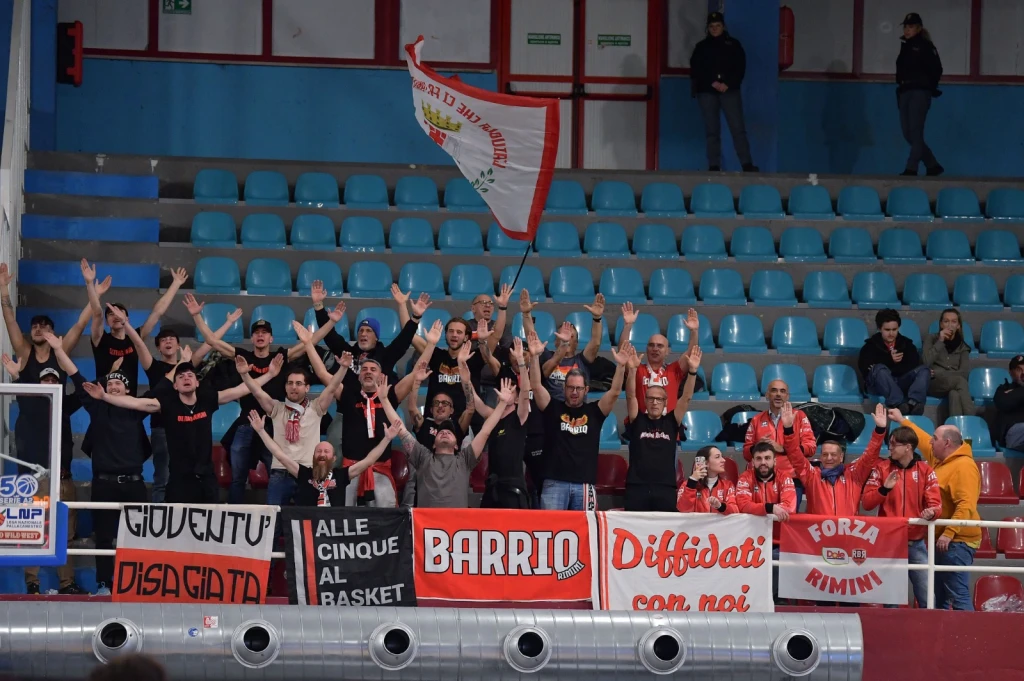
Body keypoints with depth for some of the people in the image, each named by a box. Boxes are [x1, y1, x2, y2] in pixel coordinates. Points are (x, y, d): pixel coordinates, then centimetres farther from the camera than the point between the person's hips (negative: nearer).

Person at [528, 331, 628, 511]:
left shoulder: (594, 411, 9)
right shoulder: (553, 408, 7)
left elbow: (615, 392, -1)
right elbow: (536, 386, -4)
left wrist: (620, 366, -16)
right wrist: (535, 356, -17)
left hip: (585, 484, 1)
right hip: (555, 482, -1)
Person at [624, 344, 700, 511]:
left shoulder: (671, 422, 11)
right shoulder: (637, 421, 8)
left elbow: (686, 398, 2)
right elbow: (631, 396, -4)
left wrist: (692, 371, -11)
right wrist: (632, 370, -19)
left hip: (666, 488, 1)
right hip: (637, 487, -1)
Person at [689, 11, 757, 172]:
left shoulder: (733, 44, 10)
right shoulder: (702, 47, 12)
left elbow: (740, 68, 3)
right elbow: (696, 70, 3)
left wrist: (727, 84, -12)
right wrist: (712, 83, -11)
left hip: (730, 90, -1)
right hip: (707, 92, 1)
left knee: (738, 128, -9)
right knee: (712, 131, -2)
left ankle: (747, 164, -12)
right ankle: (714, 166, -3)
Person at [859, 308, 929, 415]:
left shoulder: (906, 343, 14)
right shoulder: (871, 345, 7)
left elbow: (915, 365, -1)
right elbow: (865, 367, -9)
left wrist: (891, 370, -13)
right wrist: (890, 361, -16)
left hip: (901, 384, 3)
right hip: (878, 386, -3)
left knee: (924, 370, -20)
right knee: (880, 370, -34)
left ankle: (913, 403, -49)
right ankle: (898, 405, -55)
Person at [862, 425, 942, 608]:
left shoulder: (925, 471, 3)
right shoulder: (882, 468, 3)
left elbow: (935, 502, -3)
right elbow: (866, 502, -1)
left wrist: (931, 511, -25)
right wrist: (884, 489, -18)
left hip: (916, 543, 0)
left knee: (926, 597, -1)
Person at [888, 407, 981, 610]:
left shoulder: (963, 466, -16)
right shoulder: (941, 460, 13)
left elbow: (966, 506, -25)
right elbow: (923, 441, 33)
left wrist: (949, 533, -29)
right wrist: (902, 421, 42)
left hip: (956, 541, -11)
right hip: (943, 539, 11)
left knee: (958, 595, -14)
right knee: (939, 596, 13)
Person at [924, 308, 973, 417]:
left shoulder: (962, 346, 17)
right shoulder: (932, 339, 12)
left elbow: (964, 373, 1)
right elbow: (926, 364, -6)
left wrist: (938, 374, -9)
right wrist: (940, 341, -7)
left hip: (954, 384, 2)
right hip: (934, 384, -2)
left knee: (954, 394, -39)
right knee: (960, 381, -36)